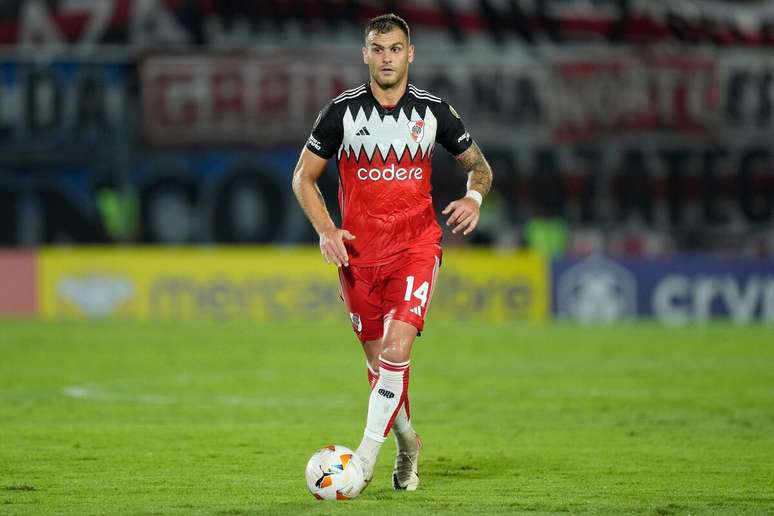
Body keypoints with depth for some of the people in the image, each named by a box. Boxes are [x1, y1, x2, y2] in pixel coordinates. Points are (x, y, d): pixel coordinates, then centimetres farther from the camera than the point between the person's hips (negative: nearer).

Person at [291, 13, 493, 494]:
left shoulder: (434, 111, 1)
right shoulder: (342, 111, 0)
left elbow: (479, 165, 15)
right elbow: (304, 175, 8)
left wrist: (474, 197, -8)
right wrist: (325, 229, -7)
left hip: (416, 247, -1)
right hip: (358, 252, 1)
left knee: (397, 348, -21)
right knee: (378, 360, 7)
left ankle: (368, 452, -16)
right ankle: (408, 444, 31)